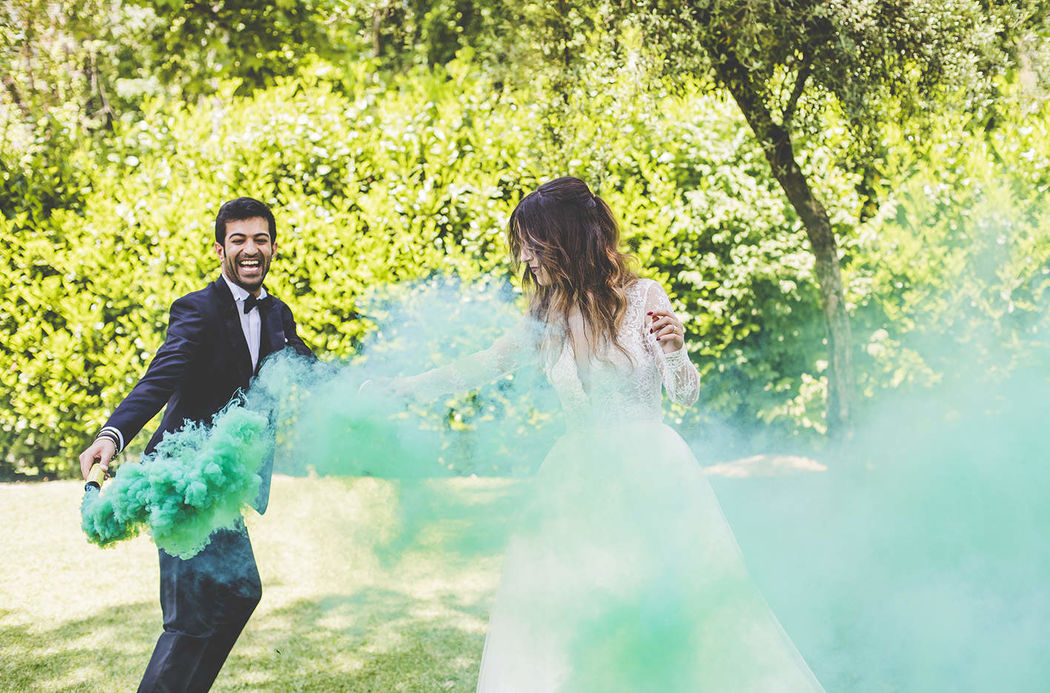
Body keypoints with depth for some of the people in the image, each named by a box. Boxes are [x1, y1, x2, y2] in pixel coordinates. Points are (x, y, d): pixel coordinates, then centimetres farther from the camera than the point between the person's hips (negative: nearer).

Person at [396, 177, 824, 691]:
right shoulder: (549, 317, 3)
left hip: (650, 472, -3)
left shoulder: (643, 298, -6)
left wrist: (675, 350, -24)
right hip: (580, 480, 3)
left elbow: (686, 394, -4)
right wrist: (405, 386, 9)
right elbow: (484, 365, 12)